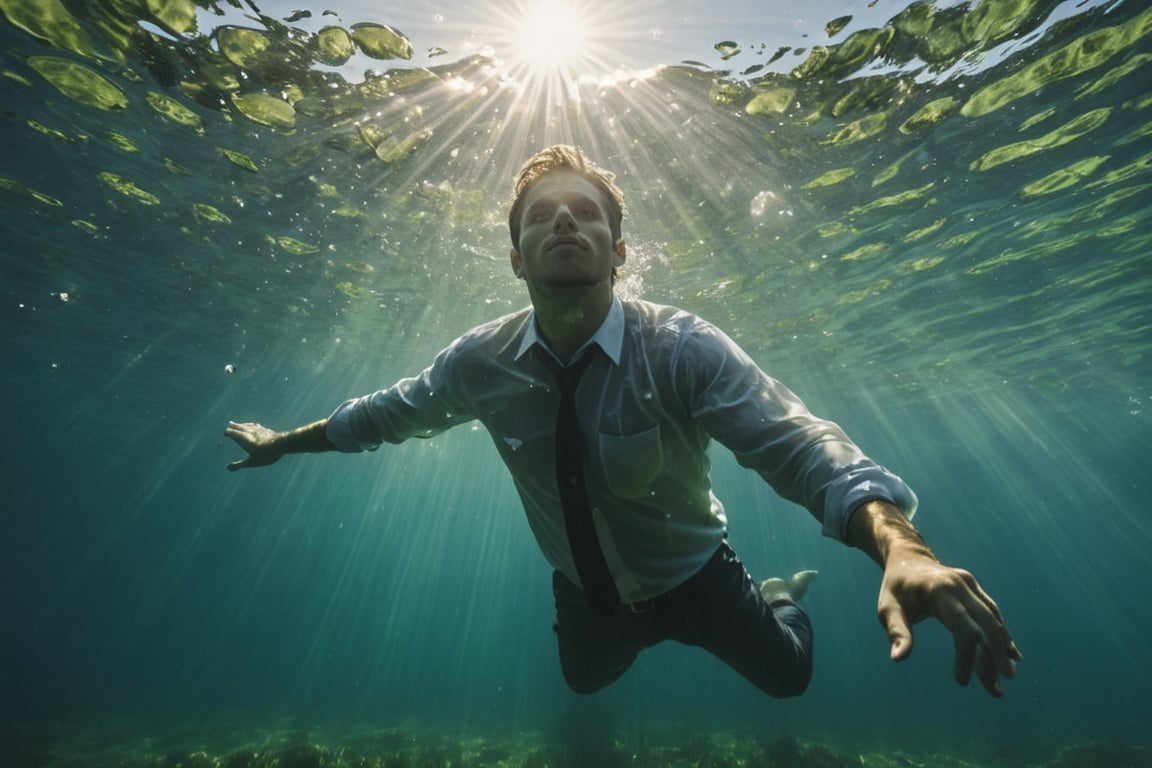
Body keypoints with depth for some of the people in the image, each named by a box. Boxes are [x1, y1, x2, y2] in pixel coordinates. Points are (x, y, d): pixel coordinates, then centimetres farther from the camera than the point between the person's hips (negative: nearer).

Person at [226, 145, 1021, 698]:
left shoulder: (681, 346, -30)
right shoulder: (481, 359, -21)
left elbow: (797, 444, -40)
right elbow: (393, 411, -4)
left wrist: (899, 544, -60)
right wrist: (284, 440, 10)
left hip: (696, 580, -2)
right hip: (587, 592, 3)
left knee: (788, 674, 18)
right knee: (584, 683, 32)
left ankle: (782, 597, 52)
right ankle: (636, 633, 65)